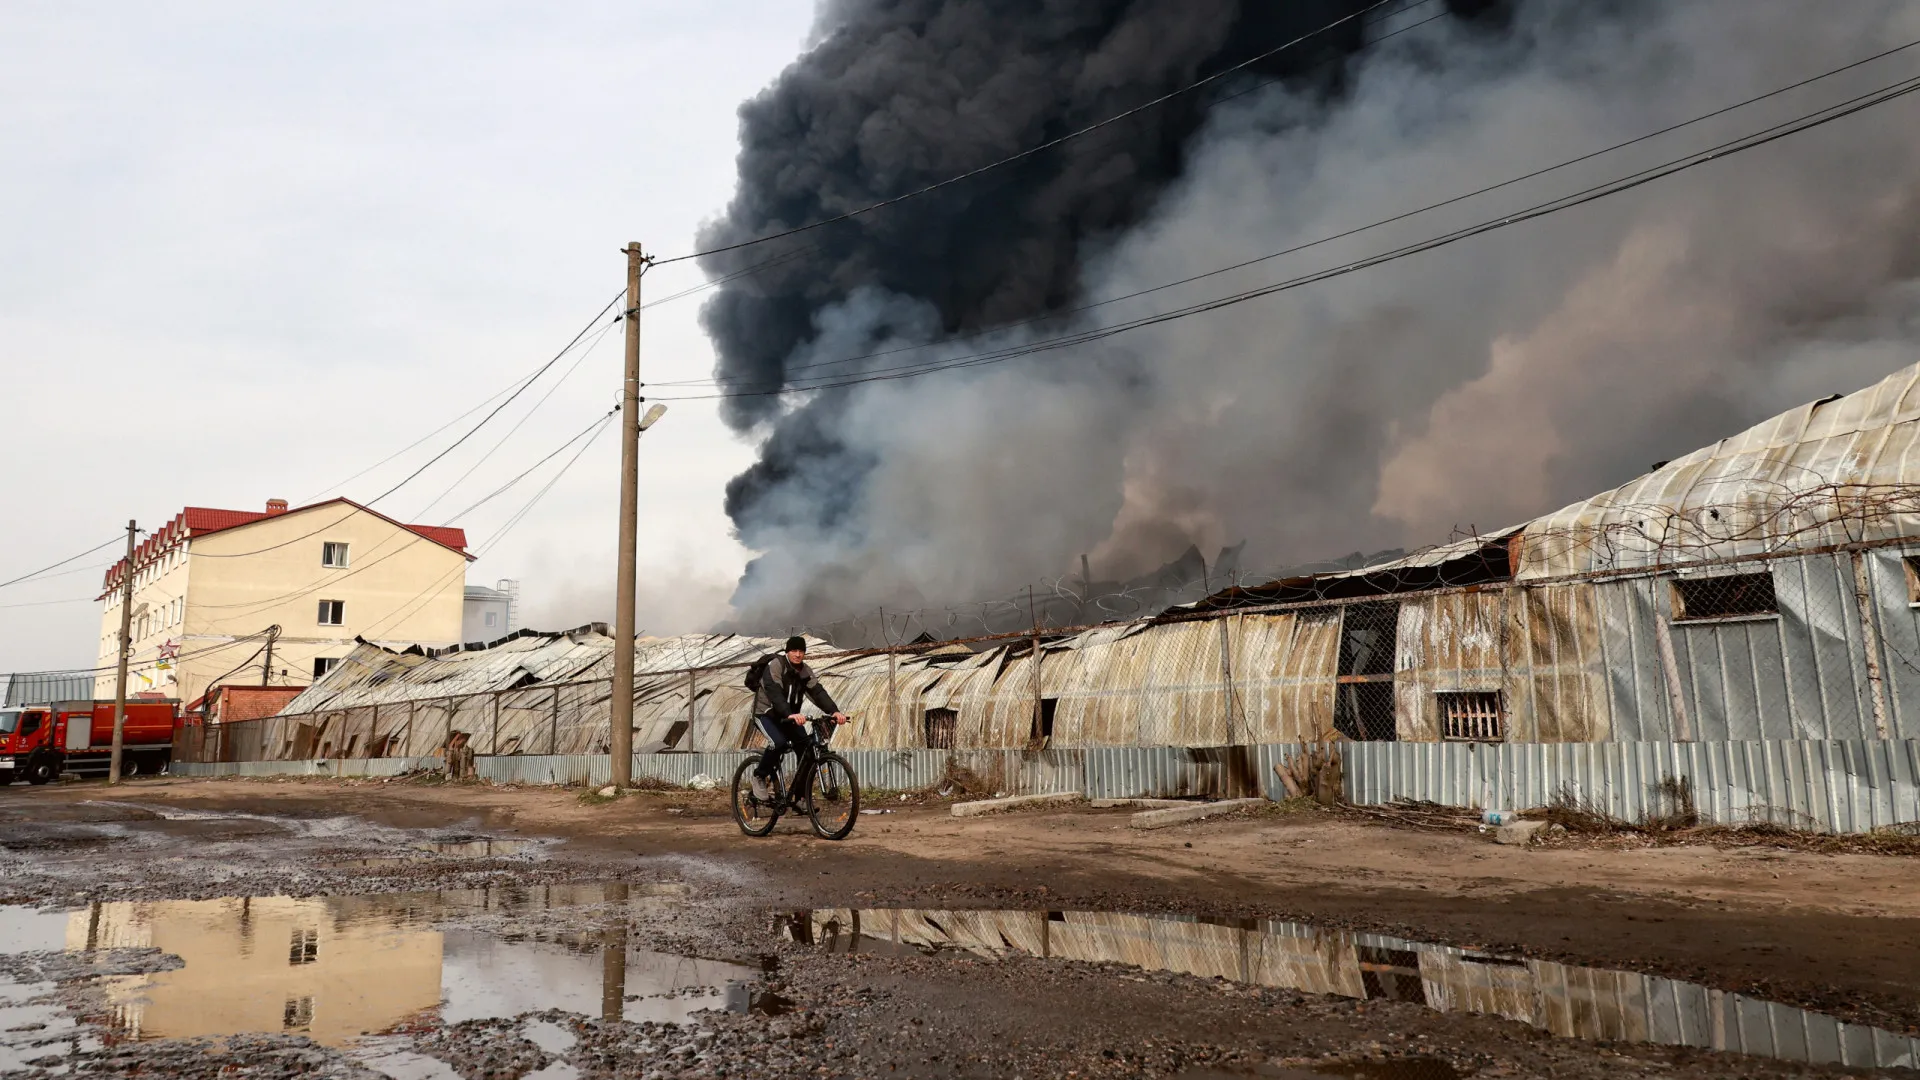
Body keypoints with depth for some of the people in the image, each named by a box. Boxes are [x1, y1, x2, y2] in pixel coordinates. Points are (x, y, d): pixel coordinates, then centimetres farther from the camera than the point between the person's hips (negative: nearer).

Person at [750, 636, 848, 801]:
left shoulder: (806, 672, -2)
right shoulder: (775, 666, -21)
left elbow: (818, 692, -15)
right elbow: (774, 694, -35)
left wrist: (834, 711, -33)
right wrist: (790, 714, -51)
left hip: (790, 715, 6)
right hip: (766, 713, -6)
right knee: (778, 742, -31)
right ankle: (760, 776, -5)